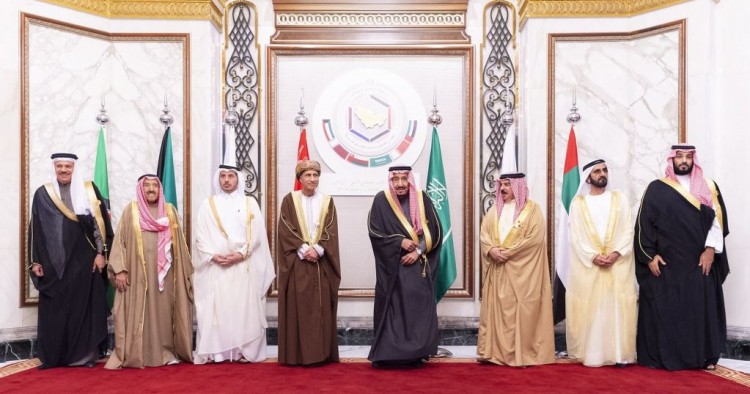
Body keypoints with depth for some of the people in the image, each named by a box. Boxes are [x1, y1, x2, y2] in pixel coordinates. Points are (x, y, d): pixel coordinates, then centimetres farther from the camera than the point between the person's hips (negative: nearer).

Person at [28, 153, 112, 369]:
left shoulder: (89, 190, 4)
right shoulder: (42, 194, 7)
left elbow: (101, 222, 1)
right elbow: (35, 229, 7)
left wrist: (101, 253, -6)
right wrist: (35, 261, 3)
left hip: (84, 260, -1)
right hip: (53, 261, 1)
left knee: (84, 306, 1)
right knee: (54, 310, 3)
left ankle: (84, 355, 9)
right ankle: (53, 357, 13)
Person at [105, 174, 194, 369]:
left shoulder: (170, 211, 10)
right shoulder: (131, 210, 4)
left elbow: (179, 243, 12)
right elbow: (120, 241, 0)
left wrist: (185, 271, 10)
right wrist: (119, 270, -9)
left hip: (164, 273, 2)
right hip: (137, 273, -2)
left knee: (164, 312, 4)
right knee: (137, 314, -1)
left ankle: (166, 352, 12)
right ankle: (135, 354, 6)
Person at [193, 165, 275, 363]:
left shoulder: (250, 203, 9)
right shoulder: (208, 204, 9)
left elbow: (256, 234, 1)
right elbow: (201, 236, 3)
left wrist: (241, 254, -11)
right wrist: (213, 256, -11)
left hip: (244, 267, 0)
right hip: (215, 267, 0)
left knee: (244, 309, -2)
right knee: (216, 309, -2)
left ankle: (244, 350, 3)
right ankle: (216, 351, 3)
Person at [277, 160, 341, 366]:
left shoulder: (327, 201, 9)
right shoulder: (289, 200, 4)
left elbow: (331, 232, 1)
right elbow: (286, 231, -4)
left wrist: (317, 249, -13)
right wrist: (304, 249, -14)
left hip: (322, 263, 2)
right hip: (297, 263, -1)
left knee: (321, 308, 2)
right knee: (297, 307, -1)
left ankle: (321, 353, 8)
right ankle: (297, 354, 5)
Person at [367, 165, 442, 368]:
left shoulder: (421, 199, 1)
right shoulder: (381, 200, -4)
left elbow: (434, 231, 1)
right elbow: (374, 230, -5)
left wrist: (418, 251, -12)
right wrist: (400, 241, -14)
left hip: (418, 265, 2)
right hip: (392, 265, -1)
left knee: (417, 308, 0)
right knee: (391, 308, -1)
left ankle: (414, 355, 7)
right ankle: (386, 354, 6)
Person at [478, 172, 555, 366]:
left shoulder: (532, 209, -1)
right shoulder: (494, 210, 15)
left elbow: (534, 238, -11)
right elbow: (483, 234, 7)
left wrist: (508, 252, -15)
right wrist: (491, 250, -13)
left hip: (521, 270, -5)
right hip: (497, 269, 5)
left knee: (520, 311, -3)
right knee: (496, 309, 5)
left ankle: (522, 353, 4)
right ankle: (495, 351, 11)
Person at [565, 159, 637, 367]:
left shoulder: (620, 198, 10)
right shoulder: (578, 202, 6)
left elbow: (628, 230, 2)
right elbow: (575, 235, -1)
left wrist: (617, 252, -13)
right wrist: (593, 256, -14)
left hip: (618, 263, 1)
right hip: (588, 264, -1)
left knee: (618, 307, -3)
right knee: (589, 308, -1)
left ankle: (620, 353, 1)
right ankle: (591, 354, 4)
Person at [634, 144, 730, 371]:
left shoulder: (708, 188, 9)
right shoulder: (656, 189, 3)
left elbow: (718, 219, 3)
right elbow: (643, 224, -1)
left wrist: (711, 249, -9)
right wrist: (650, 255, -9)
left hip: (699, 263, 2)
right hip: (665, 263, -2)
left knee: (702, 308, 5)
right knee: (664, 310, 0)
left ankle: (704, 356, 15)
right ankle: (663, 356, 8)